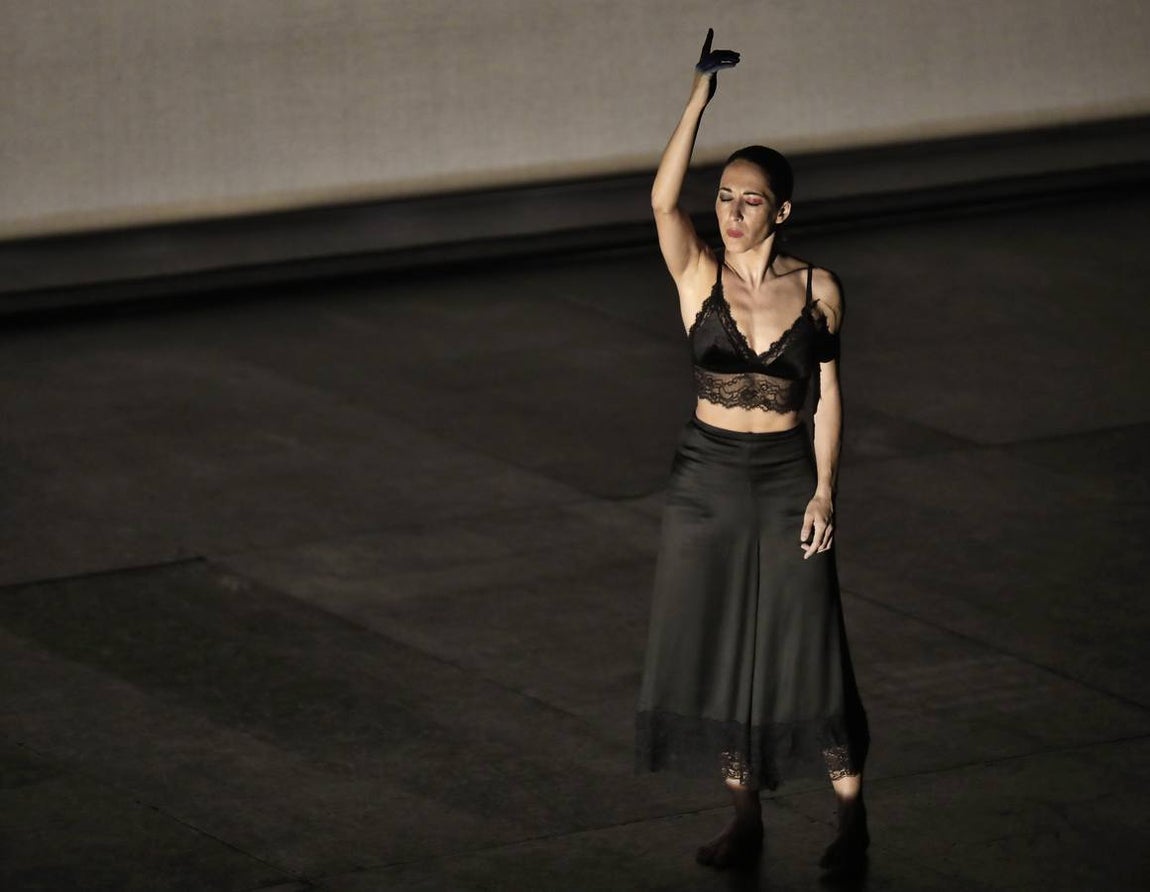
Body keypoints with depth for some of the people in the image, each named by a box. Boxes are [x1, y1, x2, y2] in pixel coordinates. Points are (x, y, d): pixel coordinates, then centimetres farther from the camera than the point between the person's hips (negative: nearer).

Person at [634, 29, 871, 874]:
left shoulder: (818, 288, -2)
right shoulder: (699, 275, -4)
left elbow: (828, 393, 2)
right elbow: (663, 199, -21)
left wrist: (825, 490, -6)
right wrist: (701, 93, -27)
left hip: (787, 478, -1)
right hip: (707, 478, 1)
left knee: (806, 648, -1)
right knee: (716, 648, 6)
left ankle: (852, 815, 10)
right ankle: (746, 817, 18)